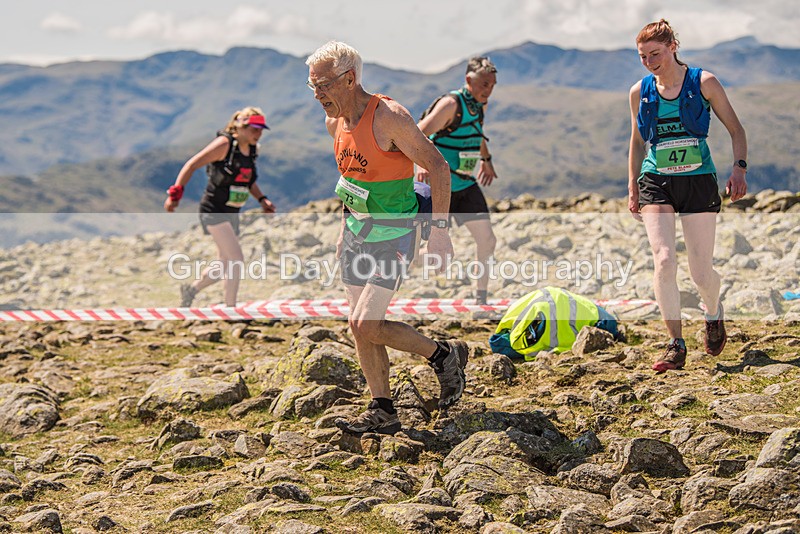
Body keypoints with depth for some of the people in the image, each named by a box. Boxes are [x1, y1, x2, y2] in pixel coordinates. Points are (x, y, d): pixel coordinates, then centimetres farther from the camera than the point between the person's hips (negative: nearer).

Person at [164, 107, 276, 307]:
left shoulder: (251, 150, 8)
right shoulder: (224, 144, -14)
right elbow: (192, 165, -14)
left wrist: (262, 199, 10)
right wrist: (175, 193, -19)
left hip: (232, 213, 8)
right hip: (214, 210, -8)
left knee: (226, 264, 13)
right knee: (236, 260, -15)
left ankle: (191, 289, 34)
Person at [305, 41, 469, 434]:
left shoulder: (388, 117, -20)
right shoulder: (335, 122, 4)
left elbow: (437, 166, -17)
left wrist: (439, 229, -19)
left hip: (392, 235, -8)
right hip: (357, 232, 8)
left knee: (364, 326, -13)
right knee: (362, 327, 6)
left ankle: (444, 356, 7)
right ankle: (382, 412, 15)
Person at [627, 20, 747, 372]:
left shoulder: (703, 82, -2)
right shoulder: (640, 92, 5)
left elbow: (735, 129, 4)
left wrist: (739, 167, -10)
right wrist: (633, 188, 15)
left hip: (699, 181, -2)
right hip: (656, 182, 2)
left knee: (701, 272, -1)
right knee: (663, 259, -18)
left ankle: (714, 314, 35)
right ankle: (676, 346, -12)